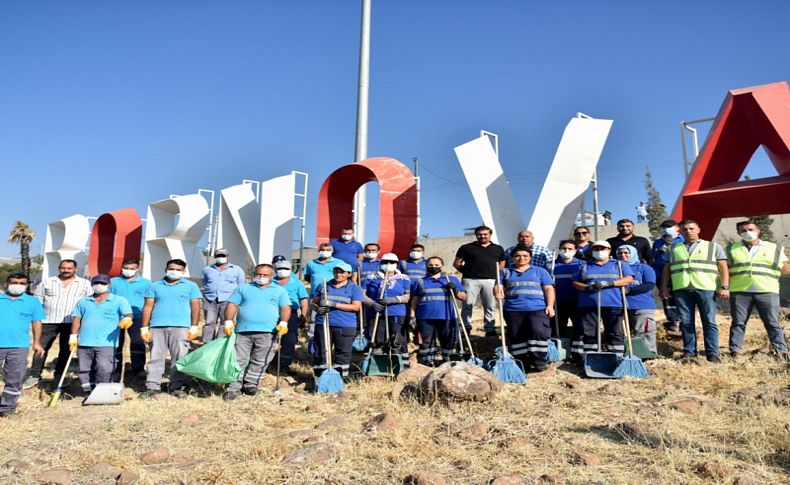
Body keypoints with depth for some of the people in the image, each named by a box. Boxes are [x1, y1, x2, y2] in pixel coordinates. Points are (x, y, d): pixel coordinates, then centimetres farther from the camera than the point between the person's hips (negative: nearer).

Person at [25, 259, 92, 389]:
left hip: (71, 323, -1)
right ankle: (34, 375, 13)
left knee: (65, 350, 7)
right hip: (48, 321, 1)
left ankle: (59, 377, 18)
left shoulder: (85, 284, 5)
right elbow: (37, 300, 11)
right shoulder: (47, 282, 9)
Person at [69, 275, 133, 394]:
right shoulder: (83, 302, 17)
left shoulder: (119, 301, 4)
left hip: (107, 343, -4)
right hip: (85, 343, 4)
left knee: (104, 369, -11)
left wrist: (126, 319, -32)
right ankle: (89, 392, 21)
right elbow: (76, 319, 15)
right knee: (85, 369, 9)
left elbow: (128, 314, -8)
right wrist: (73, 336, 6)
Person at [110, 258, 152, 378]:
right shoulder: (113, 282, 10)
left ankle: (138, 369, 1)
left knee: (138, 343, -5)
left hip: (137, 317, -2)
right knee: (116, 343, 9)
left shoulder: (145, 283, 6)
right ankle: (115, 369, 20)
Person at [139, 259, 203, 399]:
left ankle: (176, 387, 8)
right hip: (157, 327, 1)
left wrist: (194, 327, -3)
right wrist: (144, 327, 3)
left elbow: (195, 307, 5)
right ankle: (152, 386, 7)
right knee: (156, 358, 3)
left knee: (179, 358, 0)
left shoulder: (191, 286, 8)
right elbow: (148, 307, 9)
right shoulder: (155, 286, 12)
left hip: (181, 327, -1)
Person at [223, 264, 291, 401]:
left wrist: (283, 322, -11)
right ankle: (234, 388, 4)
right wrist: (228, 322, -6)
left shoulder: (279, 290, 13)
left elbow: (285, 308, 6)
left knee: (260, 362, 3)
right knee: (239, 360, -1)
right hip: (243, 330, 1)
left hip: (267, 332, 0)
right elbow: (232, 305, 8)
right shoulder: (243, 288, 15)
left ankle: (250, 384, 17)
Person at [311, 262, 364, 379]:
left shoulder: (355, 288, 4)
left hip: (345, 327, -2)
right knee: (321, 353, 5)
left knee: (343, 354, 0)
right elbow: (314, 302, 17)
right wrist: (318, 308, -9)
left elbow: (356, 307, -6)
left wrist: (334, 305, -14)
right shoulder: (323, 286, 14)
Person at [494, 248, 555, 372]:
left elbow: (548, 289, 11)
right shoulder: (505, 272, 19)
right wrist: (498, 293, -17)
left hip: (538, 309, -1)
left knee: (538, 331, -20)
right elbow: (498, 287, 8)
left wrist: (550, 305, -3)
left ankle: (539, 361, -10)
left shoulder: (540, 271, 18)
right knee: (516, 337, -1)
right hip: (513, 310, 2)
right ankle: (522, 363, 8)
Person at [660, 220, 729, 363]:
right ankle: (689, 352, 8)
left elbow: (723, 267, 7)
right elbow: (666, 268, 17)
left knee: (709, 322, -3)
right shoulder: (673, 248, 19)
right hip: (681, 289, 2)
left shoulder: (713, 247, 13)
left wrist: (725, 287, -4)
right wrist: (664, 287, 8)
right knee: (686, 323, 3)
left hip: (706, 289, -2)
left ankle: (712, 354, 2)